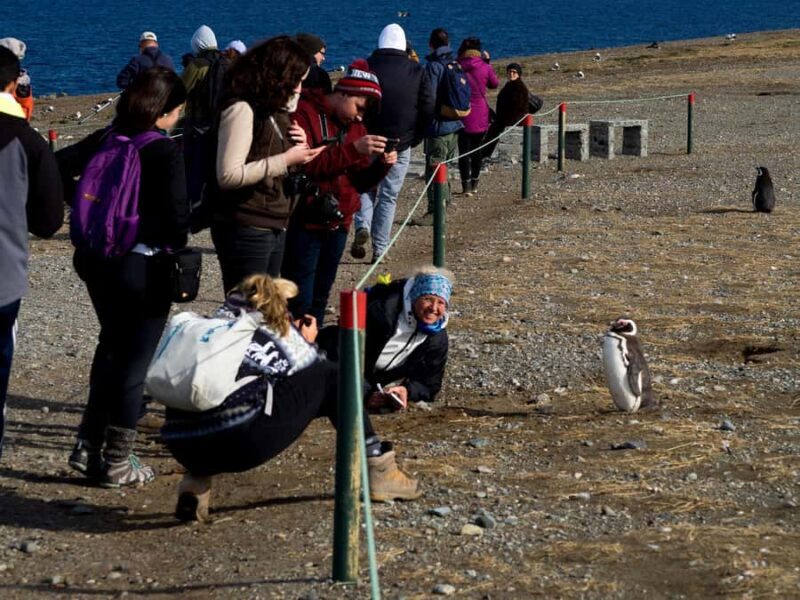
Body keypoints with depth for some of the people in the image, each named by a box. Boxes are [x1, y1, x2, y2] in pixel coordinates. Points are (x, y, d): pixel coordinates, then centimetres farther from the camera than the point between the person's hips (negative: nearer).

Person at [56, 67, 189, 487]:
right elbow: (177, 217, -20)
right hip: (143, 267, -6)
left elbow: (58, 169, 1)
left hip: (97, 260, 7)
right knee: (134, 364, 6)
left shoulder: (106, 138, 2)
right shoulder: (163, 150, -16)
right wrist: (175, 241, 2)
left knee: (111, 348, 25)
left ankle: (88, 447, 24)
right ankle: (117, 465, 13)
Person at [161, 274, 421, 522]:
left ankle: (195, 480, 16)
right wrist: (308, 344, 39)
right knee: (332, 376, 14)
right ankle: (378, 471, 19)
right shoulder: (277, 334, 12)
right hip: (242, 442, -4)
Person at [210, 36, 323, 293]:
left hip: (274, 228, 9)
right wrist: (286, 160, -20)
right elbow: (228, 175, -24)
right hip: (246, 230, -9)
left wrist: (298, 147, 1)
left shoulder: (274, 110, 13)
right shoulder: (242, 109, -15)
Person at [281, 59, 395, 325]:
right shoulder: (305, 114, -9)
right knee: (299, 304, -9)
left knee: (319, 302, 14)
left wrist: (381, 166, -5)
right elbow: (304, 165, -24)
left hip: (337, 225, 8)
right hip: (304, 225, -8)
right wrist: (353, 149, -28)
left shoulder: (354, 125, 15)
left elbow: (360, 183, 15)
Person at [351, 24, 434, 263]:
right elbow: (429, 109, -1)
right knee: (389, 196, 8)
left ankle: (363, 227, -6)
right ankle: (379, 249, 6)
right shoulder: (416, 72, 0)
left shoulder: (365, 67, -3)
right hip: (401, 145, 0)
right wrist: (415, 138, 9)